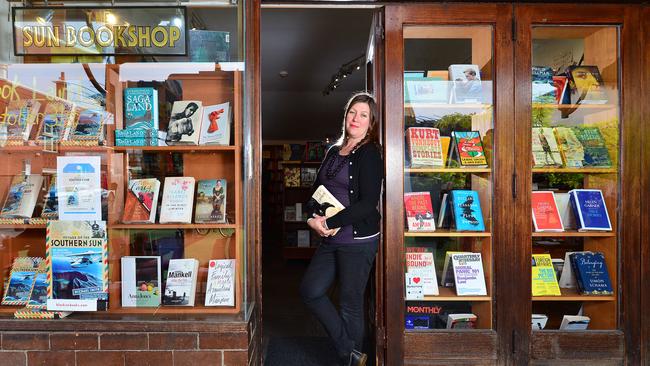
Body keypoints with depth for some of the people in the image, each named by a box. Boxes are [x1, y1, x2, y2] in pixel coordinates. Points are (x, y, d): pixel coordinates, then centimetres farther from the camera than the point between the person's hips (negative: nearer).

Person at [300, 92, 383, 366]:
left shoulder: (370, 154, -8)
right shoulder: (333, 151, 13)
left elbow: (368, 203, -17)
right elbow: (316, 189, 15)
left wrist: (329, 223, -17)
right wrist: (313, 217, -5)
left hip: (358, 240, -7)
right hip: (331, 240, 8)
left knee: (350, 304, 3)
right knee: (310, 291, 3)